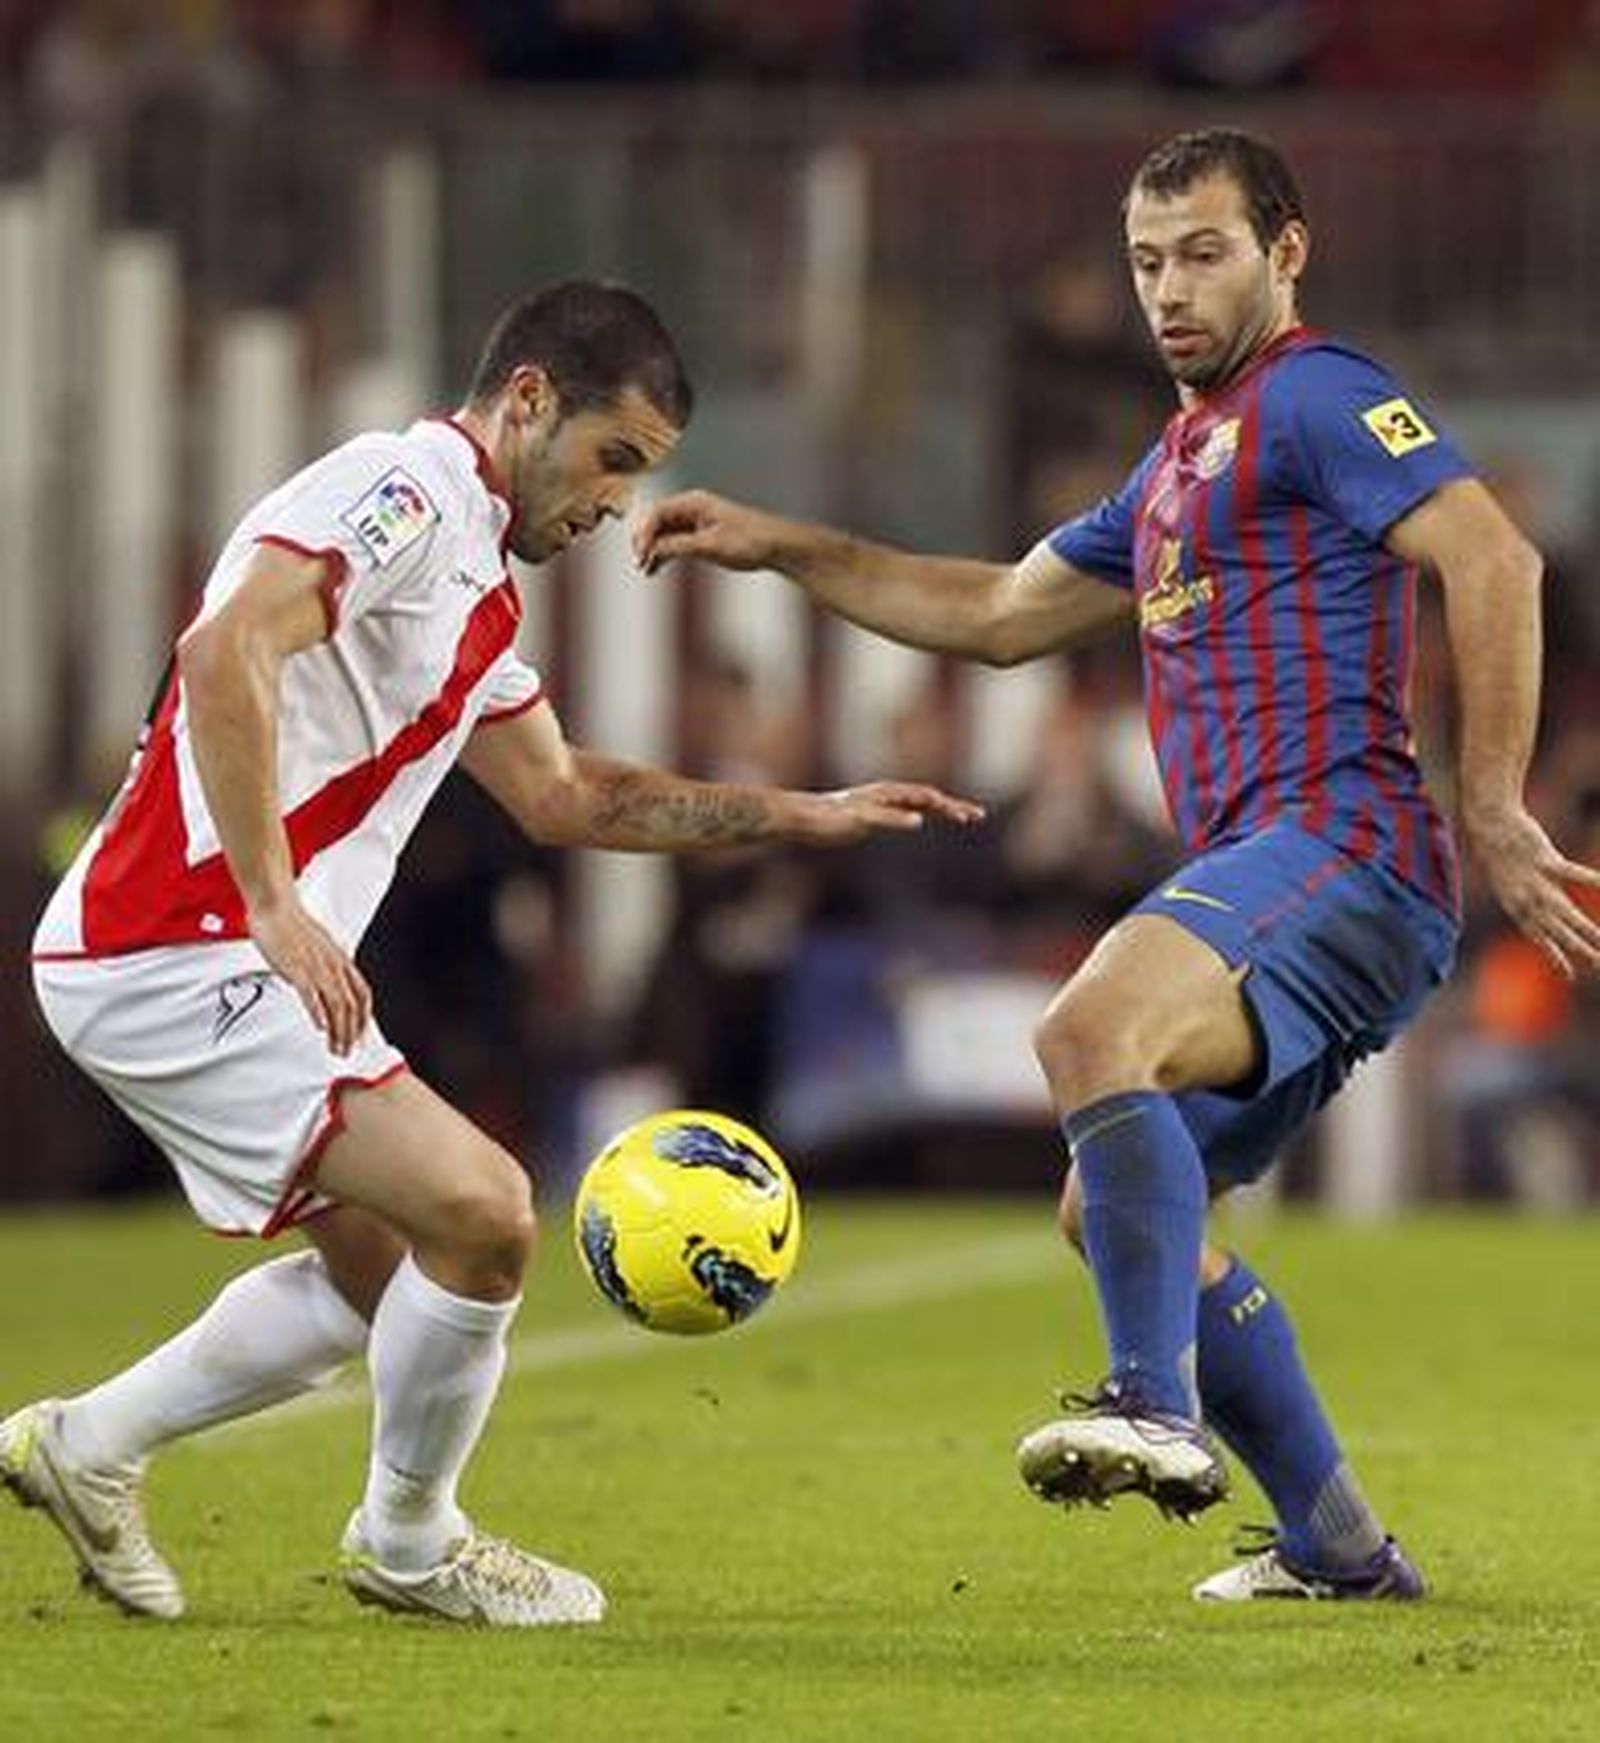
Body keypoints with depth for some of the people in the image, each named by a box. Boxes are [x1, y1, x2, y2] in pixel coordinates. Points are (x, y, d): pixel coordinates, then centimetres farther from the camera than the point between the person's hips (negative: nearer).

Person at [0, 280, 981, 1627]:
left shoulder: (476, 582, 20)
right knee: (482, 1213, -14)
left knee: (381, 1270, 21)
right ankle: (409, 1542, 6)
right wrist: (274, 907, -29)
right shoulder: (404, 492, -12)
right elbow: (226, 652, -28)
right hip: (182, 956, -11)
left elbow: (560, 796, 30)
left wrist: (807, 815, 26)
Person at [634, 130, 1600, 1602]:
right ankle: (1340, 1547, 18)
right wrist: (783, 549, 30)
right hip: (1272, 881, 11)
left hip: (1337, 844, -11)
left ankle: (1162, 1407, -37)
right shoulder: (1181, 464, 26)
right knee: (1116, 1210, 15)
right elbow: (1000, 613, 36)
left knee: (1093, 1034, -32)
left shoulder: (1316, 398, -4)